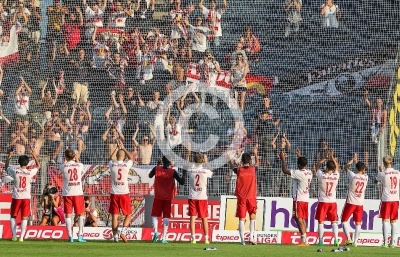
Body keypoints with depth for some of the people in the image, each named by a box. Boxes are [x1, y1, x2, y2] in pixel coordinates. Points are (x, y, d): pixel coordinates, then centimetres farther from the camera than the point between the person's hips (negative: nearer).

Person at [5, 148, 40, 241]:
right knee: (24, 218, 4)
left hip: (16, 197, 0)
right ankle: (21, 237, -2)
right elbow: (38, 166, 13)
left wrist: (9, 157, 19)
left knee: (13, 216, 13)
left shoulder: (15, 171, -9)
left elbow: (6, 167, 12)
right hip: (26, 197, 0)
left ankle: (14, 235, 6)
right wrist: (34, 155, 17)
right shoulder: (30, 172, -7)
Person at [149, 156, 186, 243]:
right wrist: (184, 173, 3)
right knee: (166, 217, 4)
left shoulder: (157, 169, -6)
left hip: (158, 197, 1)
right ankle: (164, 238, -2)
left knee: (155, 215, 11)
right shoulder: (173, 172, -11)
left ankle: (155, 232, -14)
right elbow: (182, 182, -10)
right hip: (168, 197, -1)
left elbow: (150, 175, 15)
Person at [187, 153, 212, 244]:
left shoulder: (190, 171, -5)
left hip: (192, 197, 1)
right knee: (204, 219, 8)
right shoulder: (205, 171, -8)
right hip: (202, 197, -1)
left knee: (192, 217, 0)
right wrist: (206, 162, 21)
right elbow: (211, 173, 15)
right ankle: (206, 238, 8)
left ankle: (193, 238, -6)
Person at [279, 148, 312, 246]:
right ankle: (305, 240, 14)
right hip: (306, 198, 8)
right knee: (303, 220, 13)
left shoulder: (299, 173, -17)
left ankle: (303, 241, -14)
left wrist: (283, 159, -3)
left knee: (299, 219, -8)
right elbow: (304, 166, 32)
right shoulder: (309, 173, 7)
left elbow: (285, 170, -16)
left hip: (299, 199, -8)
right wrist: (300, 157, 40)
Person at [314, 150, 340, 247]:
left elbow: (317, 166, 7)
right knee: (334, 222, 9)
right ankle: (336, 240, 0)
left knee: (321, 222, 3)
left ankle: (321, 241, 0)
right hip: (333, 202, 2)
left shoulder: (322, 175, -13)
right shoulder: (336, 176, -7)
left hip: (323, 202, -2)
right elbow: (337, 167, 15)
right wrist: (332, 157, 19)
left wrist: (325, 158, 11)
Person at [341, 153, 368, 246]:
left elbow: (346, 167, 6)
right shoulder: (365, 178, -2)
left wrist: (352, 160, 18)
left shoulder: (353, 176, -13)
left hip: (351, 203, -3)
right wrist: (357, 162, 27)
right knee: (358, 223, 8)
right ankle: (355, 242, 3)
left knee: (344, 220, 6)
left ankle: (348, 239, -8)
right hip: (360, 203, 3)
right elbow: (362, 171, 23)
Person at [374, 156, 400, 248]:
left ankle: (385, 242, -9)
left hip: (386, 200, -3)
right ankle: (392, 242, 6)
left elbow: (375, 181, 9)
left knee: (385, 220, -1)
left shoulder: (382, 174, -10)